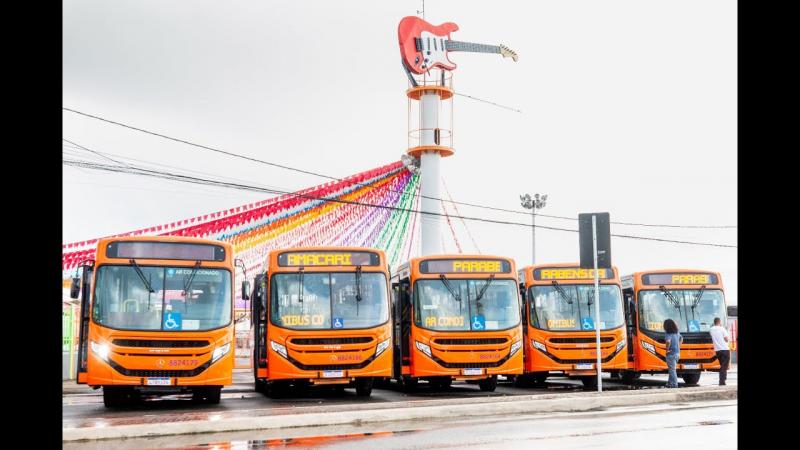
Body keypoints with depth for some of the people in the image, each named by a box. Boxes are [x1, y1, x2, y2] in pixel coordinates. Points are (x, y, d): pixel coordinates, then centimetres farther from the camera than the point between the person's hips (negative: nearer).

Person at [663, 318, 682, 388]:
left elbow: (668, 341, -34)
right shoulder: (676, 332, 9)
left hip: (671, 354, -8)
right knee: (673, 369, 18)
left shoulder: (668, 333, -16)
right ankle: (670, 383, 25)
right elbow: (681, 338, 28)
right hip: (677, 353, 8)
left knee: (672, 369, -1)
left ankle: (674, 384, 0)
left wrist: (667, 349, -19)